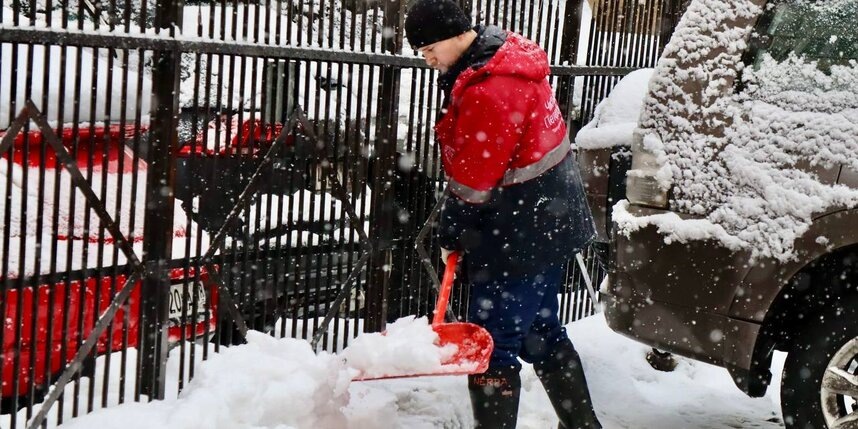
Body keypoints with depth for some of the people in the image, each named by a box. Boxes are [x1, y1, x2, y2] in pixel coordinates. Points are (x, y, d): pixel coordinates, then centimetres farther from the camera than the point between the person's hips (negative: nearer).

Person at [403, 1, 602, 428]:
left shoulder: (491, 90, -26)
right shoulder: (503, 55, 7)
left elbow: (474, 179, -20)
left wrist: (451, 228, -4)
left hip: (520, 232, -11)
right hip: (545, 220, 11)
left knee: (492, 344, -3)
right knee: (540, 330, 22)